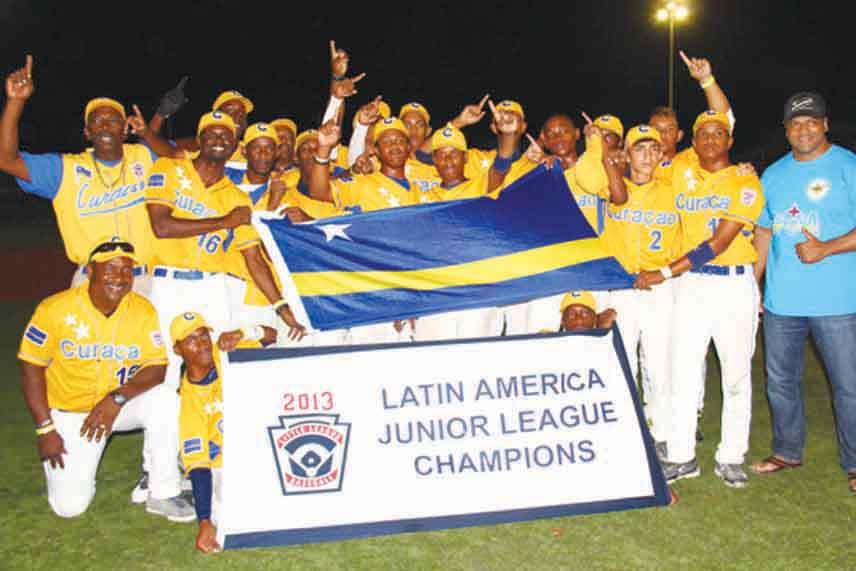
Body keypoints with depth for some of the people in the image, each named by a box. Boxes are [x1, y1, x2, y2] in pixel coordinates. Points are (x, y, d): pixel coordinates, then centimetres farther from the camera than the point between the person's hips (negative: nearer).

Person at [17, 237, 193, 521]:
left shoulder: (143, 310, -14)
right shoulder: (56, 309, -18)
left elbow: (157, 367, -15)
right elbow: (31, 367, -10)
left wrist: (117, 399, -30)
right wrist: (45, 428, -13)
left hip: (123, 402, 2)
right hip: (70, 411, -1)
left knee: (166, 399, -31)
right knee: (69, 505, -10)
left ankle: (163, 494, -14)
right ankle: (76, 465, 26)